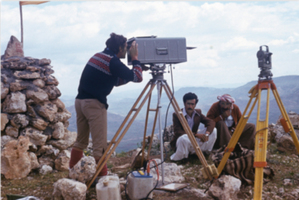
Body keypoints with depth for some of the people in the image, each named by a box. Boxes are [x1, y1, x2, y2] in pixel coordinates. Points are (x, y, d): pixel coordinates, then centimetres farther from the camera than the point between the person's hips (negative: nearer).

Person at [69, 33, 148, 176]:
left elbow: (117, 81, 22)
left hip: (80, 100, 9)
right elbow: (137, 78, -12)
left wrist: (138, 68, 18)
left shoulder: (98, 56, 17)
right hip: (94, 103, -9)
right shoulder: (112, 61, -10)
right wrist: (135, 58, 1)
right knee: (100, 145, -4)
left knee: (81, 141, 18)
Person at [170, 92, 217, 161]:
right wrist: (197, 135, -30)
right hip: (180, 141, -6)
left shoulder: (198, 113, 0)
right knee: (184, 138, -43)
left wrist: (207, 133, -27)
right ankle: (177, 158, -14)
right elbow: (178, 132, -25)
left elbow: (211, 122, -6)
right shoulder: (177, 115, -17)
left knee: (213, 130, -9)